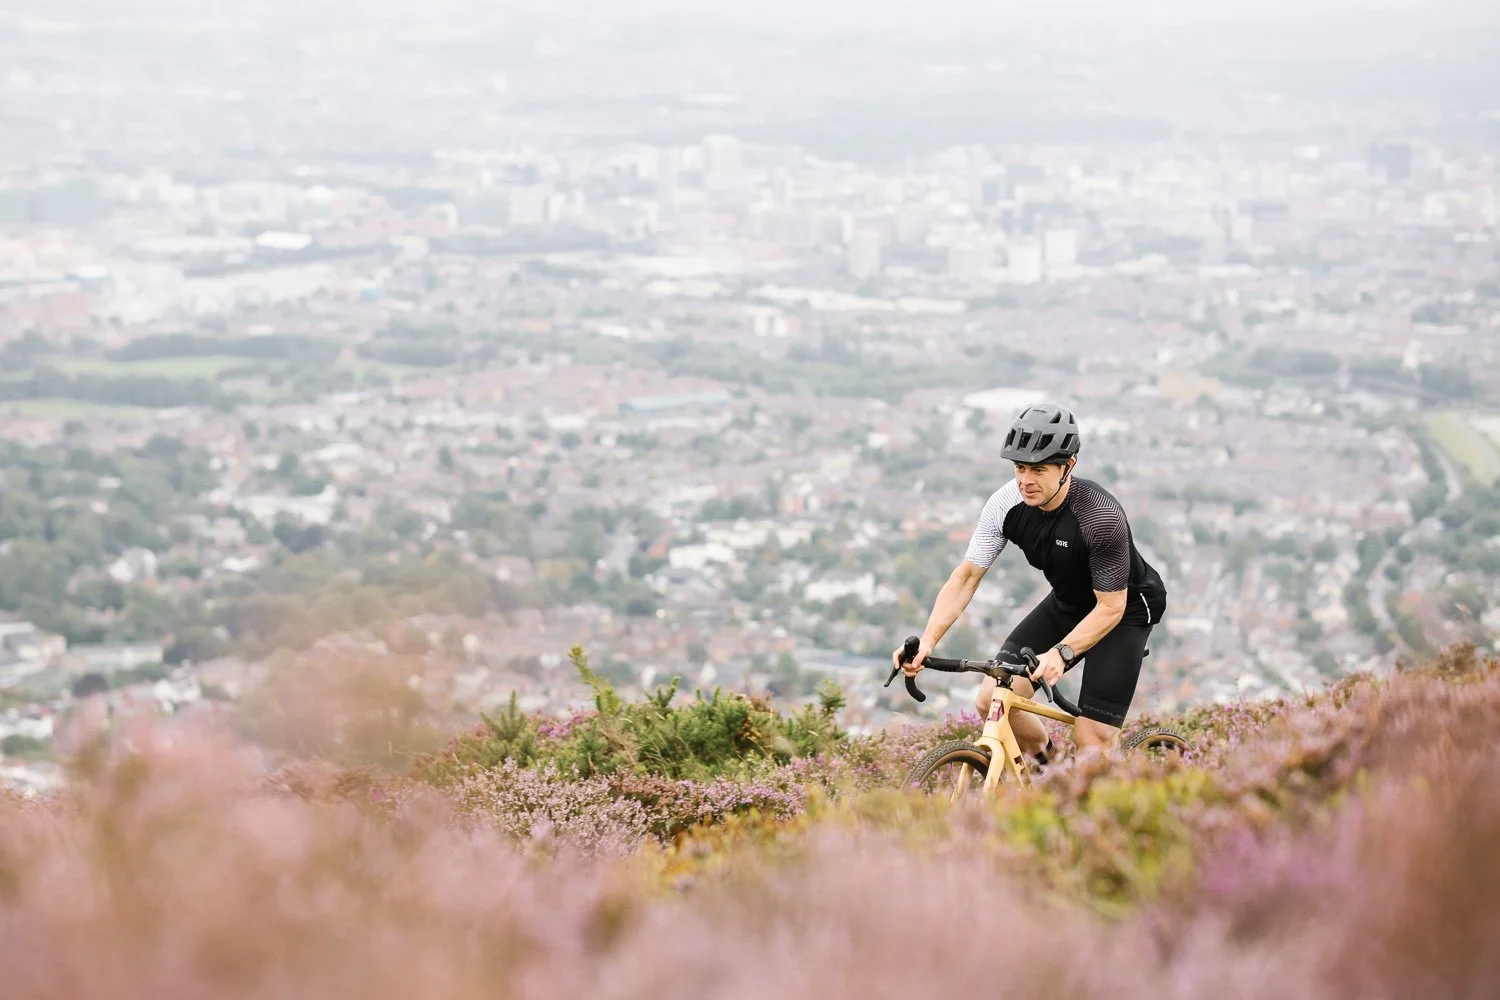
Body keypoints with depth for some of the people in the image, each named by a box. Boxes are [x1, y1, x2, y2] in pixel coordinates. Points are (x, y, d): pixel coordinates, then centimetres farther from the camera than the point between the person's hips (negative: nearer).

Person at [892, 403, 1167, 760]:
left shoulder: (1100, 516, -33)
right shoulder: (1006, 504, -19)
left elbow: (1111, 606, -28)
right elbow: (966, 576, -13)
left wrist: (1061, 653, -42)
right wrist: (926, 641, -26)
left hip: (1125, 607, -5)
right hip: (1067, 603, 5)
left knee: (1092, 742, -14)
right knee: (992, 702, -8)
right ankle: (1048, 764, 19)